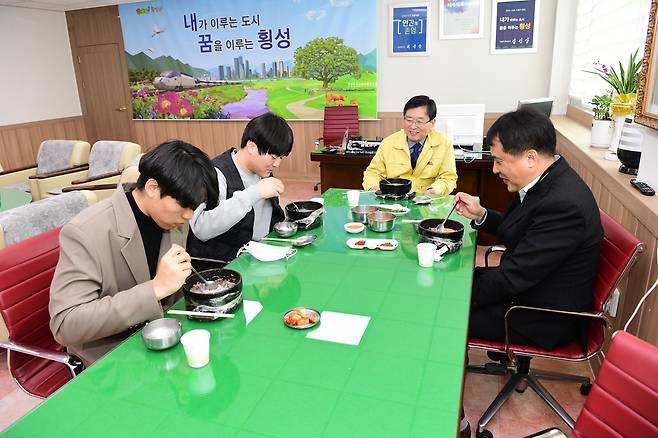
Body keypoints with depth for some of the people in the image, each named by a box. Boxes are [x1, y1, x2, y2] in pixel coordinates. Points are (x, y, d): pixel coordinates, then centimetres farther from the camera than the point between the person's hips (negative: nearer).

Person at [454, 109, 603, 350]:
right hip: (521, 285, 9)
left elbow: (513, 277, -27)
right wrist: (481, 215, -3)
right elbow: (516, 234, 13)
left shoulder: (563, 204, -30)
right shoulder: (548, 181, -1)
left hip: (544, 319, -9)